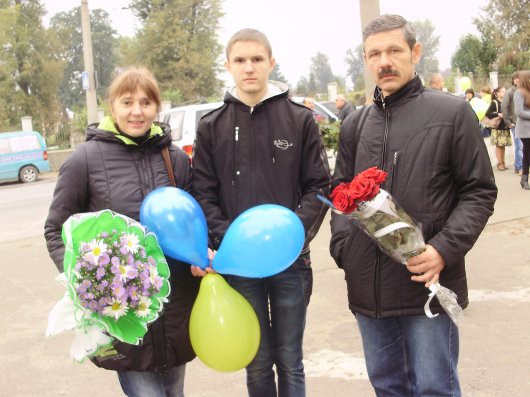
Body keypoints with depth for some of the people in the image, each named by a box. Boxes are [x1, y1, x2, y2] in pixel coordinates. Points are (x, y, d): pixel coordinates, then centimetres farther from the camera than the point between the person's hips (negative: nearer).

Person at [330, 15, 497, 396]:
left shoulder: (452, 113, -2)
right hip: (368, 287, 5)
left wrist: (444, 249, -16)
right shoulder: (355, 124, 12)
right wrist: (343, 245, 2)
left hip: (428, 285, -4)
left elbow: (479, 191, -3)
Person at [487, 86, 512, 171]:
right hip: (498, 128, -5)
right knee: (498, 145, -2)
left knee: (503, 145, 8)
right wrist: (498, 114, -20)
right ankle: (500, 163, 4)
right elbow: (487, 113, -15)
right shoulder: (494, 103, -7)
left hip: (505, 127, 5)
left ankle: (503, 162, 15)